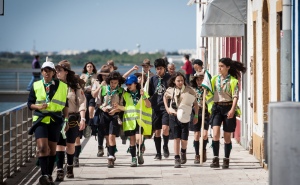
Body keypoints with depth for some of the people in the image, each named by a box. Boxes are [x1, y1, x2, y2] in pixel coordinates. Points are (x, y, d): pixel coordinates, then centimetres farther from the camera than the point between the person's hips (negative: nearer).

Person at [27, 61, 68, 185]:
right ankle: (44, 174, -18)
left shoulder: (62, 86, 6)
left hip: (55, 120, 1)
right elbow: (29, 103, 8)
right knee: (42, 147, -16)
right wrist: (38, 106, -12)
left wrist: (66, 119, 7)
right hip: (40, 119, -1)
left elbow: (65, 104, 12)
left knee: (52, 149, 7)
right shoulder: (36, 86, 5)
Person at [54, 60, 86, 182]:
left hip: (72, 118, 1)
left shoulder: (75, 85, 1)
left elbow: (81, 102, -3)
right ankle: (59, 171, -14)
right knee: (59, 144, -10)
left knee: (70, 144, 11)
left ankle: (70, 168, 29)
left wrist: (82, 118, -12)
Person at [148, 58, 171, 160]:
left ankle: (165, 146, 8)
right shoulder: (153, 79, 8)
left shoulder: (169, 78, 0)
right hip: (156, 107, 3)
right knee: (157, 131, 5)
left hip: (166, 107, -3)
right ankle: (158, 153, 15)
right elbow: (149, 93, 15)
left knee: (165, 128, -17)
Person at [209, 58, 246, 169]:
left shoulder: (233, 81, -1)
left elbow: (235, 96, -8)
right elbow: (210, 93, 16)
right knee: (216, 133, -14)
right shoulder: (215, 79, 10)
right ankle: (215, 159, -13)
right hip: (217, 107, 2)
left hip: (228, 107, -2)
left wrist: (232, 109, -19)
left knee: (227, 136, 4)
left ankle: (226, 160, 14)